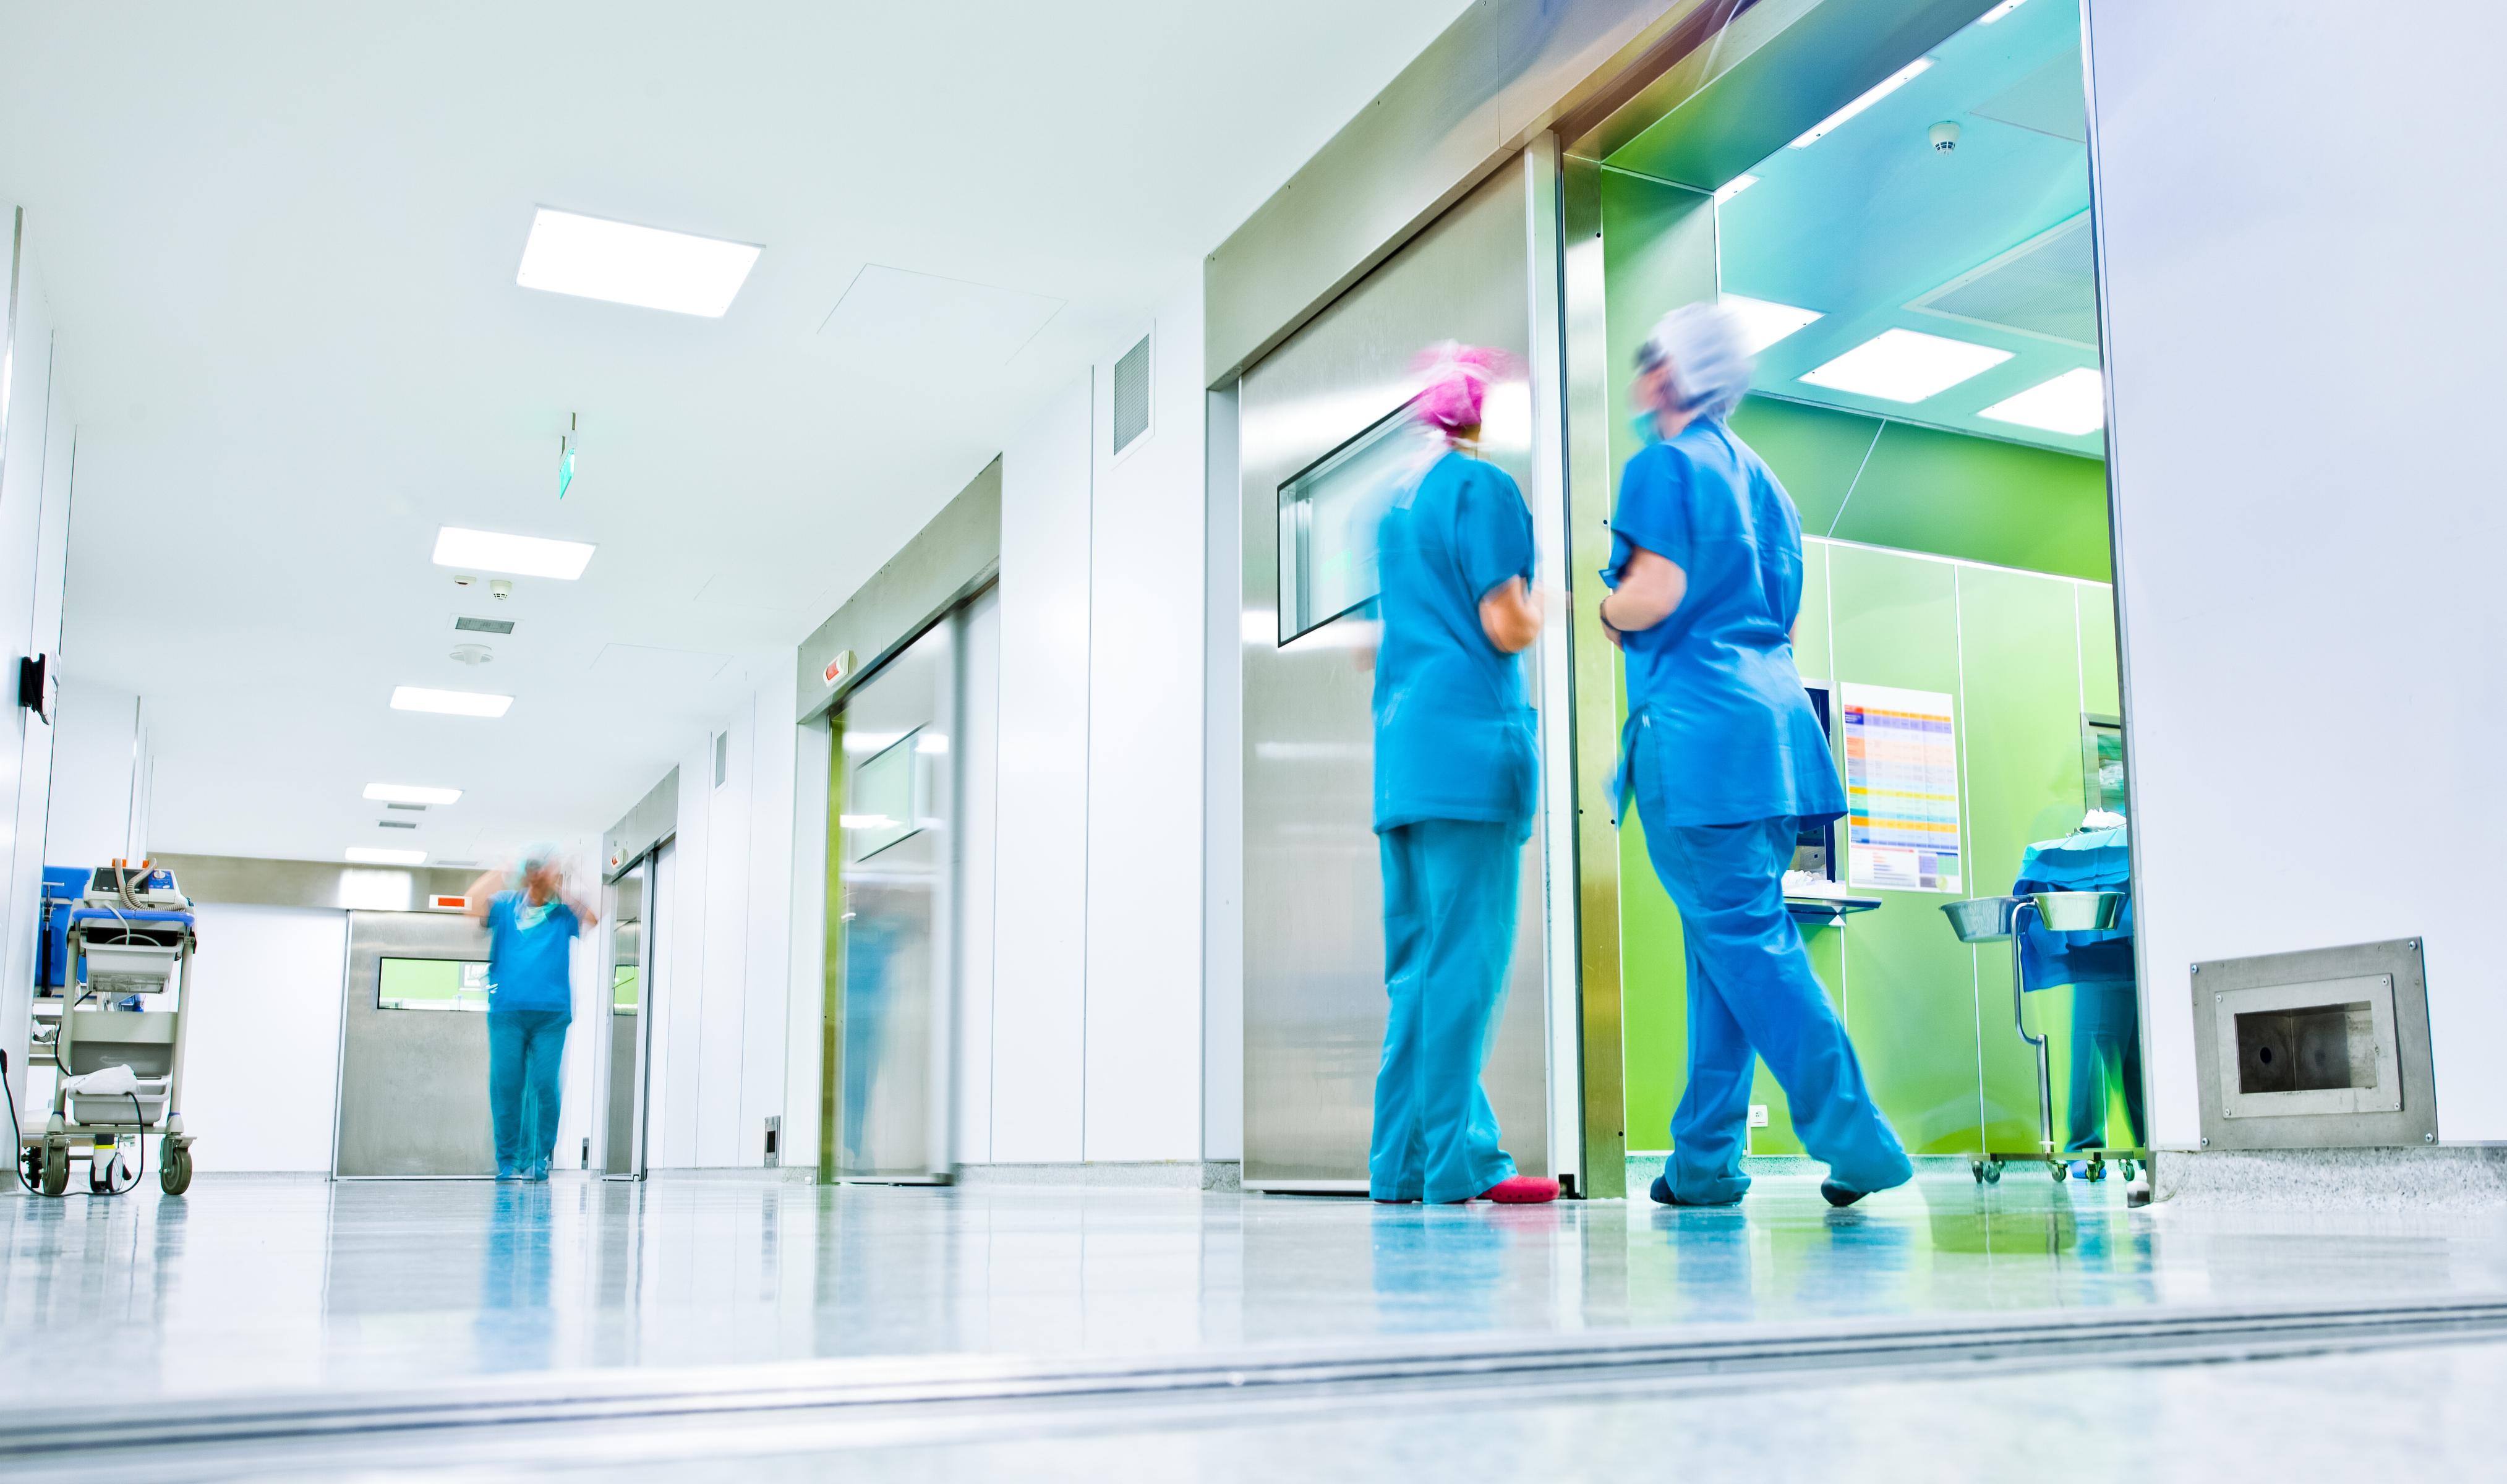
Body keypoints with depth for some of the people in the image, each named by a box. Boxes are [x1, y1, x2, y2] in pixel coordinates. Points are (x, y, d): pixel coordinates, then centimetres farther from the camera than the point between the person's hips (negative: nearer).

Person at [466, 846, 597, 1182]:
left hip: (551, 1014, -1)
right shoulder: (505, 905, 13)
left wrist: (560, 887, -2)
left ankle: (538, 1160, 2)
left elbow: (593, 917, -6)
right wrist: (503, 874, -1)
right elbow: (474, 905, -4)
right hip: (507, 1012, 1)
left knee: (544, 1086, -4)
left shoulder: (565, 912, 11)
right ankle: (507, 1160, 5)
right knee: (505, 1085, -2)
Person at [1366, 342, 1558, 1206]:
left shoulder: (1399, 501, 21)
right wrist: (1545, 608, 10)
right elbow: (1507, 628, -10)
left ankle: (1403, 1159, 9)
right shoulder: (1483, 486, -4)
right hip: (1469, 739, -8)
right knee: (1467, 955, -8)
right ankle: (1456, 1159, -8)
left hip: (1403, 747, 8)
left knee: (1419, 959, 8)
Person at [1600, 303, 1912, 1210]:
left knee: (1740, 938, -7)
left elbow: (1655, 593, -16)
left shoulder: (1664, 464, -4)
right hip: (1772, 714, 9)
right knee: (1733, 939, 8)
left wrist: (1605, 610, 5)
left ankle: (1854, 1135, -11)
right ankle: (1704, 1161, 11)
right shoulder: (1759, 477, 22)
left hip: (1696, 724, -8)